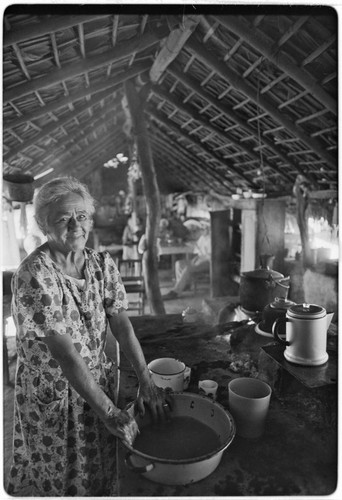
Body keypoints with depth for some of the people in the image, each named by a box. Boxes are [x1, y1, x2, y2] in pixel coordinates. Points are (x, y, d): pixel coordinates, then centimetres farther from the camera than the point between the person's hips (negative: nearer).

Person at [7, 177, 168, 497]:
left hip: (98, 381, 5)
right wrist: (109, 411, -26)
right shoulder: (33, 275, -25)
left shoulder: (102, 264, -6)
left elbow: (121, 323, -9)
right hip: (51, 393, -4)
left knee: (100, 473, 24)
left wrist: (146, 382, -15)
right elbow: (64, 352, -28)